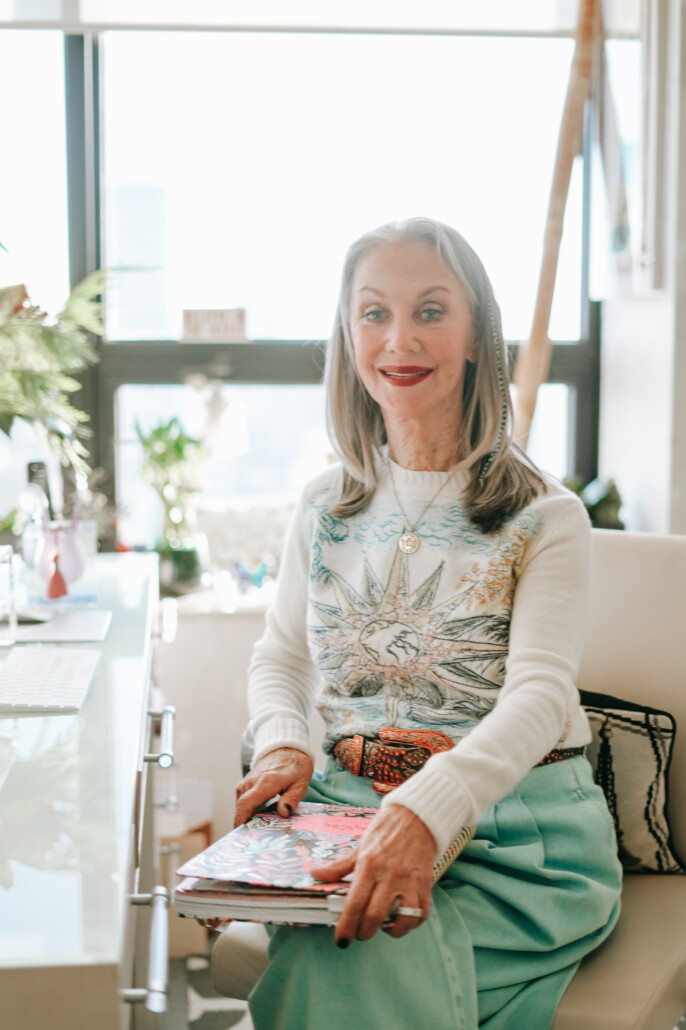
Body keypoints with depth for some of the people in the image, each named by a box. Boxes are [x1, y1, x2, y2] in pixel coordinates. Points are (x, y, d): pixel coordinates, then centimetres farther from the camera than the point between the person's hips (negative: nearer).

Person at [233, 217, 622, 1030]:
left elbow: (540, 696, -18)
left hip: (514, 828, -3)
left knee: (366, 962, -31)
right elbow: (278, 658, 18)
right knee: (315, 949, -30)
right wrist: (280, 744, -7)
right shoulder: (326, 508, 11)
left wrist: (429, 808, -37)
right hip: (350, 808, 3)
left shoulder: (545, 518, -4)